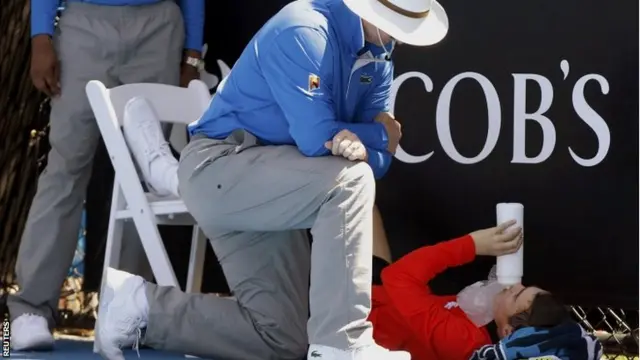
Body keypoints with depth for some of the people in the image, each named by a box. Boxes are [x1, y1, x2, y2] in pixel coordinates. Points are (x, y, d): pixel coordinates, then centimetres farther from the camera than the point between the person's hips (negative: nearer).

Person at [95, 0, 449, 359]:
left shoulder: (379, 55, 5)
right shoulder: (304, 30, -20)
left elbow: (378, 160, -1)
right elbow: (316, 140, -26)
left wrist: (358, 145, -25)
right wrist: (380, 135, -9)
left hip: (267, 188, 9)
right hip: (218, 169, -9)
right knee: (349, 180, -30)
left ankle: (142, 304, 12)